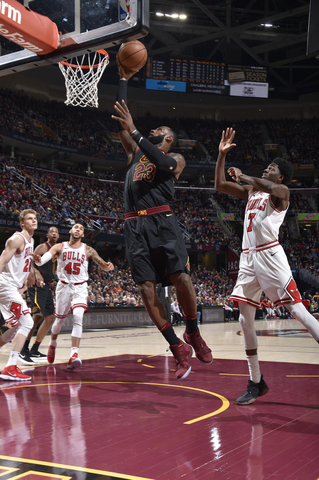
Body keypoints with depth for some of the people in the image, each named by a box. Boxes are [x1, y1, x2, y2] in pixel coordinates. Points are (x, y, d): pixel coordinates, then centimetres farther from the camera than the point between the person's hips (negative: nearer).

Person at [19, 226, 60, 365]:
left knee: (50, 318, 8)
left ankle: (34, 351, 12)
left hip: (47, 286, 10)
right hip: (38, 285, -9)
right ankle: (24, 350, -16)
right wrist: (37, 274, -31)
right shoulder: (43, 247, -6)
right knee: (37, 315, -19)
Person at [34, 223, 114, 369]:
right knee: (59, 320, 12)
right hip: (64, 286, 1)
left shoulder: (88, 250, 0)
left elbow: (103, 265, -3)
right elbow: (43, 259, -15)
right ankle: (52, 344, 43)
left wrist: (107, 266, -28)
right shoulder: (60, 247, -2)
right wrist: (38, 260, -40)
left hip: (80, 287, -1)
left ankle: (74, 355, -28)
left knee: (78, 317, -22)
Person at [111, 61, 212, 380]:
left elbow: (161, 164, -12)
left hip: (162, 220, -4)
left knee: (181, 279, -16)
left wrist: (134, 131, -15)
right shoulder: (135, 153, 26)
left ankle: (193, 335, 8)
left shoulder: (175, 159, 13)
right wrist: (123, 81, 21)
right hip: (135, 225, 4)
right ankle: (178, 348, 1)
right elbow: (119, 119, 21)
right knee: (146, 288, -6)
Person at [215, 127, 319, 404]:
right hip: (248, 257, 7)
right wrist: (222, 154, 15)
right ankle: (256, 382, 12)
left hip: (269, 254, -7)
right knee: (245, 318, 4)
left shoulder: (281, 191, 1)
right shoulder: (251, 191, 21)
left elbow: (268, 187, -23)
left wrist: (243, 176, -8)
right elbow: (220, 186, 21)